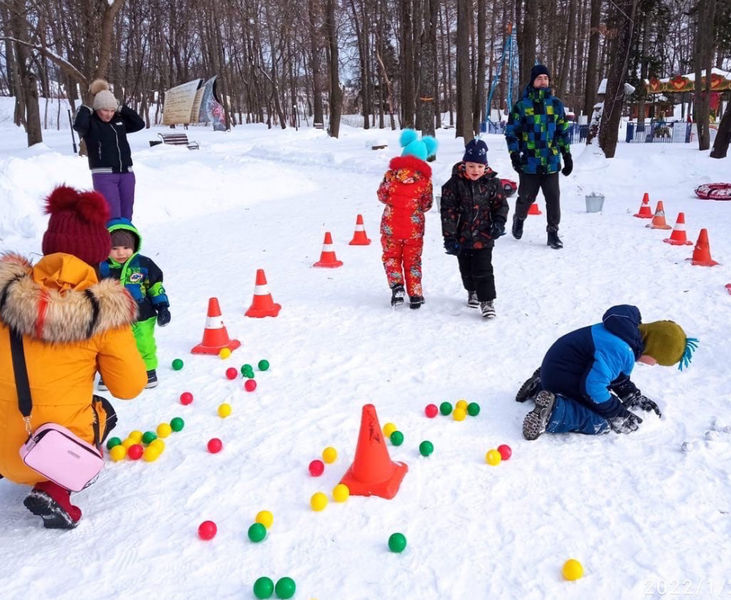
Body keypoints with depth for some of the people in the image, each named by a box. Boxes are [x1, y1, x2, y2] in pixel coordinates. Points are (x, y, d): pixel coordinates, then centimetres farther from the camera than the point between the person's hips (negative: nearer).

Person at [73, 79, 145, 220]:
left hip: (126, 173, 6)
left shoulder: (119, 120, 14)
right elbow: (78, 125, -23)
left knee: (126, 216, 8)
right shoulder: (91, 122, -3)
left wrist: (122, 109, 8)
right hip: (104, 175, -5)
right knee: (113, 217, -13)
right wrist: (86, 109, -8)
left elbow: (140, 124, 13)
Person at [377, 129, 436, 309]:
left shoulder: (391, 174, -8)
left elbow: (381, 195, 2)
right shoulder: (425, 179, -5)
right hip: (414, 228, 1)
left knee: (391, 256, 15)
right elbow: (426, 205, 2)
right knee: (413, 260, 13)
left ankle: (396, 285, -5)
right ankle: (415, 295, 13)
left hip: (391, 226, -1)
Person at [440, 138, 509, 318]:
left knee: (483, 270, -4)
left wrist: (499, 222, -13)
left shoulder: (492, 182, -4)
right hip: (462, 236, 2)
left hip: (483, 235, -1)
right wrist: (450, 237, -12)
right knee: (466, 268, 17)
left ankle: (487, 300, 6)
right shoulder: (454, 183, -9)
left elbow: (501, 204, 6)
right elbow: (448, 211, -9)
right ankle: (472, 291, 41)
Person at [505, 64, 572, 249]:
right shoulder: (522, 105, 0)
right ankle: (519, 219, 39)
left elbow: (563, 132, 15)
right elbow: (511, 131, 1)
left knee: (553, 199, 0)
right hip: (529, 163, -2)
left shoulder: (556, 104, 9)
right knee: (526, 197, 9)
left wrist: (567, 156, 12)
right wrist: (514, 155, -9)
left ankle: (553, 232, 12)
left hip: (551, 163, 2)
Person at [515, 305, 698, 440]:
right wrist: (619, 415, -17)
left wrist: (634, 396, 11)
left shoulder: (631, 334, 3)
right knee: (603, 422, -12)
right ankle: (553, 411, -22)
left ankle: (541, 387, 21)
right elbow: (593, 387, -29)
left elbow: (618, 376, 19)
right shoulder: (618, 350, -29)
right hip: (562, 377, -10)